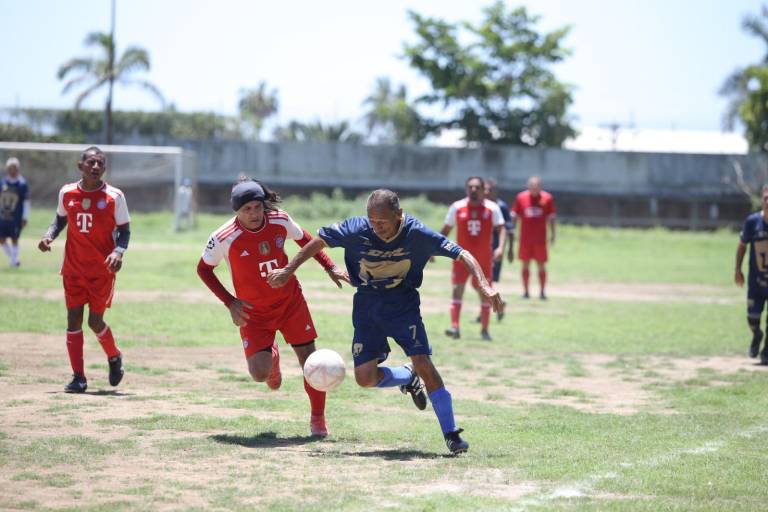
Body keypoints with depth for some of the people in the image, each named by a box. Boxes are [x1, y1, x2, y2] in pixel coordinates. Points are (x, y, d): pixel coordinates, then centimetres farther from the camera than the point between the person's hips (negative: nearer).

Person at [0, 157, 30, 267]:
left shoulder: (22, 184, -6)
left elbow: (26, 202, -3)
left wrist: (25, 218, -6)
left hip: (16, 218, -4)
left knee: (14, 239, 1)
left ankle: (14, 261, 13)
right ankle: (13, 257, 23)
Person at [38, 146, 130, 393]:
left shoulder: (114, 197, -8)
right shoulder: (67, 192, 1)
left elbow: (124, 230, -2)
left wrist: (119, 251, -21)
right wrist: (49, 236, -2)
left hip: (102, 270, -3)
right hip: (73, 268, 3)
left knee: (95, 321, 0)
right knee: (73, 320, 0)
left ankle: (114, 357, 31)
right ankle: (78, 377, 6)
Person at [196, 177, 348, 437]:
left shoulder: (281, 221, -13)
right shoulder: (224, 238, -22)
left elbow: (304, 239, 10)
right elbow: (203, 269, -6)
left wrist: (330, 267, 2)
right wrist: (230, 302, -13)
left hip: (290, 301, 2)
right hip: (253, 312, -2)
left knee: (309, 358, -1)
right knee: (260, 373, -12)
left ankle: (318, 418, 18)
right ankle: (272, 357, 27)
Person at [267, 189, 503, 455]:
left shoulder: (416, 233, -21)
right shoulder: (356, 229, -19)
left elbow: (462, 254, -19)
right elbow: (318, 242, -3)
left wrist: (484, 285, -32)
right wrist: (287, 271, 0)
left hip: (404, 303, -2)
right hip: (367, 305, 2)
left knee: (423, 363, -19)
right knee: (365, 378, -7)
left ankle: (451, 434, -9)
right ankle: (408, 378, 26)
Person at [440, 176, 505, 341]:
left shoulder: (492, 208, -2)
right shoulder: (457, 207, 1)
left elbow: (501, 229, -7)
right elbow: (446, 230, 10)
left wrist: (501, 247, -24)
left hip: (484, 258, 0)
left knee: (484, 292, 5)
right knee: (457, 288, -13)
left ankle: (484, 329, 17)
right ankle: (455, 327, -18)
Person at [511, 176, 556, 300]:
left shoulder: (547, 198, -1)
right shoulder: (521, 197, 1)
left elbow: (551, 217, 6)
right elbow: (514, 216, 7)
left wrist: (552, 234, 4)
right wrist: (512, 232, 5)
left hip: (540, 238, -1)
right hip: (525, 238, 1)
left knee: (541, 265, 1)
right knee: (525, 264, 5)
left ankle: (542, 291, 9)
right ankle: (525, 291, 13)